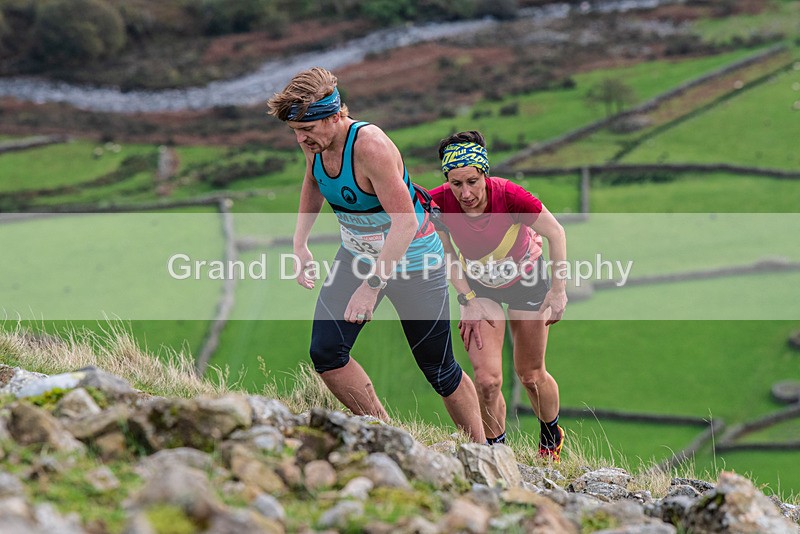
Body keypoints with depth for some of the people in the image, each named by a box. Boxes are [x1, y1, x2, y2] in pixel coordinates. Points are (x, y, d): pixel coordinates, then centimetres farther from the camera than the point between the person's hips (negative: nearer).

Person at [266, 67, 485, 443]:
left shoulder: (370, 146, -32)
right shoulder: (314, 142, -10)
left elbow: (405, 222, -34)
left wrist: (371, 287, -37)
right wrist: (300, 243, 8)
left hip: (412, 260, -7)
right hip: (357, 257, 7)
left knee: (439, 371, 3)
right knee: (325, 354, -9)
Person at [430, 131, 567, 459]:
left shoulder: (509, 196, -34)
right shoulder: (438, 203, -28)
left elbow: (555, 234, -18)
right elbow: (446, 254, -8)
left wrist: (558, 290, -14)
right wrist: (468, 299, -11)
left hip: (526, 281, -1)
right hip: (479, 287, 1)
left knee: (530, 375, 11)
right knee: (487, 379, -13)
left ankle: (551, 434, 41)